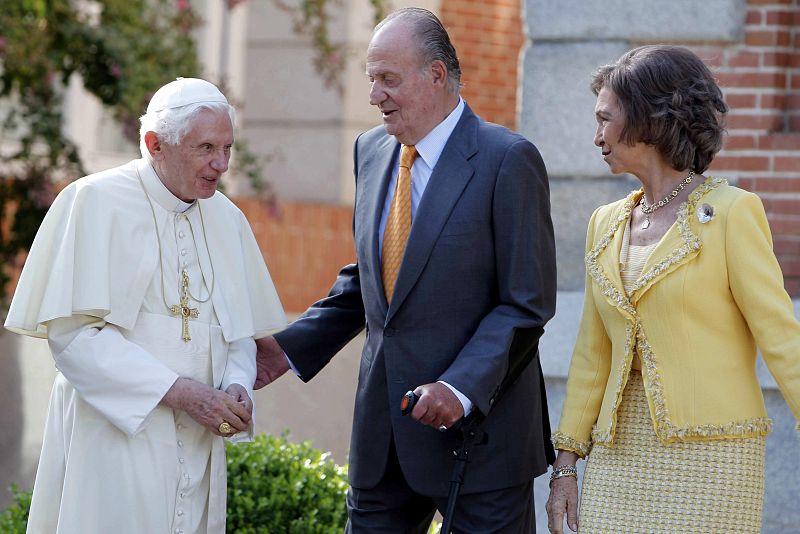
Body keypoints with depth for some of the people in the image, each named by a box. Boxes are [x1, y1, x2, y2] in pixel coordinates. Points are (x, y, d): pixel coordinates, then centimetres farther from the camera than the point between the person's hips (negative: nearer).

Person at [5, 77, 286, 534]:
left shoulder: (227, 218, 10)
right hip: (114, 441, -5)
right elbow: (71, 333, -15)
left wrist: (236, 386, -6)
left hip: (197, 443, 5)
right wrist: (177, 391, -20)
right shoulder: (94, 202, -8)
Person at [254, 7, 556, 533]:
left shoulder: (507, 159, -12)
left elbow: (527, 304, -13)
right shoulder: (372, 150, 10)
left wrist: (463, 387, -24)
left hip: (479, 422, -6)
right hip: (383, 429, 6)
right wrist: (293, 346, 8)